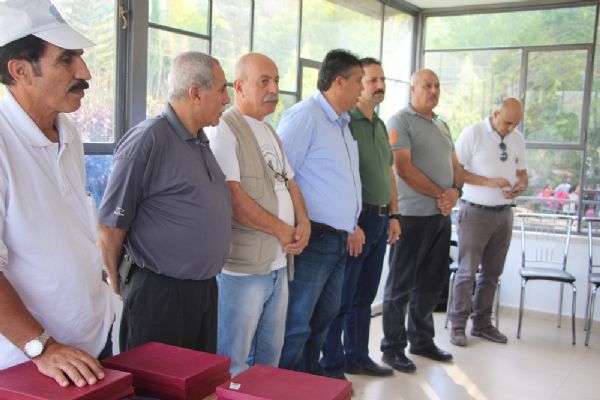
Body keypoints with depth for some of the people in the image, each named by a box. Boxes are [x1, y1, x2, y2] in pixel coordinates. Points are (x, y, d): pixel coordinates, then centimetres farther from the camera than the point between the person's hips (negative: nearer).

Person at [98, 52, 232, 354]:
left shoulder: (201, 142, 10)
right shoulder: (147, 140, -17)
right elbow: (111, 224, -14)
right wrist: (118, 283, -4)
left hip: (205, 288, 8)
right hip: (159, 294, -8)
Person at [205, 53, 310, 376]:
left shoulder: (269, 132, 17)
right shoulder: (224, 130, -11)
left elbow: (288, 182, 19)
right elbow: (232, 198, -20)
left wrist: (303, 223, -1)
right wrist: (284, 231, -12)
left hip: (279, 262, 9)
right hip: (243, 265, -9)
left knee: (271, 353, 18)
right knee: (232, 364, 1)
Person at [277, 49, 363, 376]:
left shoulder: (342, 124, 17)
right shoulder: (304, 116, -13)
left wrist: (352, 225, 22)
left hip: (339, 240, 10)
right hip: (313, 239, -9)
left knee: (323, 319, 18)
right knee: (296, 325, -2)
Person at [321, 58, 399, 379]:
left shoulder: (380, 126, 16)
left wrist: (393, 214, 17)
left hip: (380, 220, 9)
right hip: (356, 220, -8)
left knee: (364, 295, 17)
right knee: (341, 298, 1)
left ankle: (358, 357, 30)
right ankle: (331, 367, 13)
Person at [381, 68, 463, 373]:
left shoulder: (442, 125, 18)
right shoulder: (400, 122, -7)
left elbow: (455, 165, 17)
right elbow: (404, 168, -16)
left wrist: (455, 191, -5)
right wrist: (440, 194, -13)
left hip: (442, 214, 8)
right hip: (412, 215, -8)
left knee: (431, 282, 15)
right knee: (401, 284, 1)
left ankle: (422, 340, 28)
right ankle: (393, 348, 11)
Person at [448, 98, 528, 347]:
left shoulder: (518, 139, 9)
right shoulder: (472, 134, -8)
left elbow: (522, 174, 16)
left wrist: (520, 187, -8)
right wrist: (488, 182, -20)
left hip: (504, 213, 6)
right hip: (475, 212, -5)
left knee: (492, 272, 11)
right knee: (467, 271, -2)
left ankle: (482, 323, 23)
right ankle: (458, 325, 9)